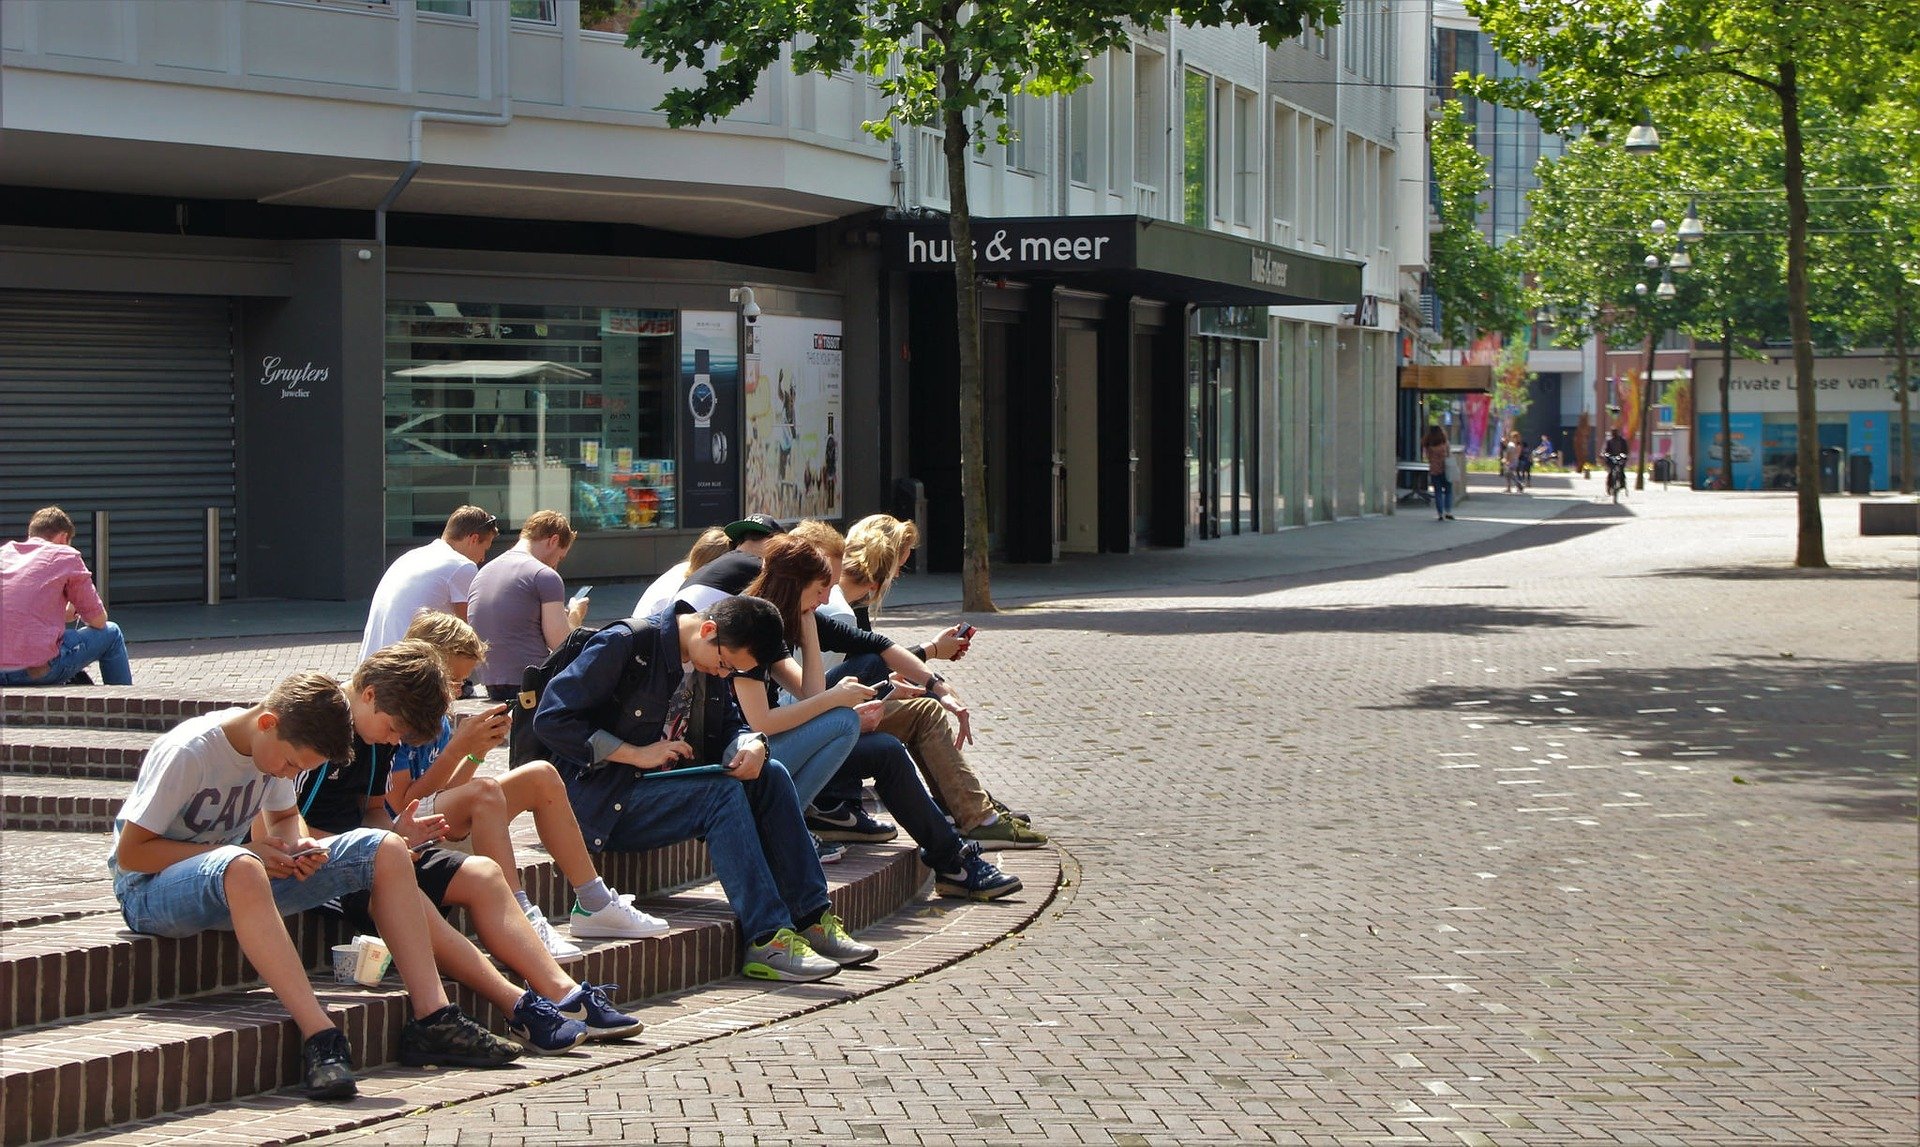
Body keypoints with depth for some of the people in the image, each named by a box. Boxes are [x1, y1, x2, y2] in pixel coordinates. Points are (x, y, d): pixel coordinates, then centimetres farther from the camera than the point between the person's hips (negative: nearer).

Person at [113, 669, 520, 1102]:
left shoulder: (278, 745, -1)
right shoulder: (186, 753, -22)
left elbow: (286, 818, 16)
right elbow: (130, 853, -21)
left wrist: (296, 846, -9)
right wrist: (241, 852, -23)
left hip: (239, 883, 7)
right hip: (149, 890, -7)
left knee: (384, 850, -7)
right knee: (241, 870, -44)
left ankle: (431, 1019, -15)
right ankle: (319, 1038, -48)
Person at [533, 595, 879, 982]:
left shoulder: (710, 663, 7)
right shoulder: (625, 645, -16)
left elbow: (725, 729, 13)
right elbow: (551, 719, -19)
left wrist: (751, 746, -12)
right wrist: (635, 754, -22)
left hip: (667, 784, 8)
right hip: (602, 801, -8)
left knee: (769, 775, -13)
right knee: (723, 792, -28)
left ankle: (812, 919, -14)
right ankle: (767, 940, -32)